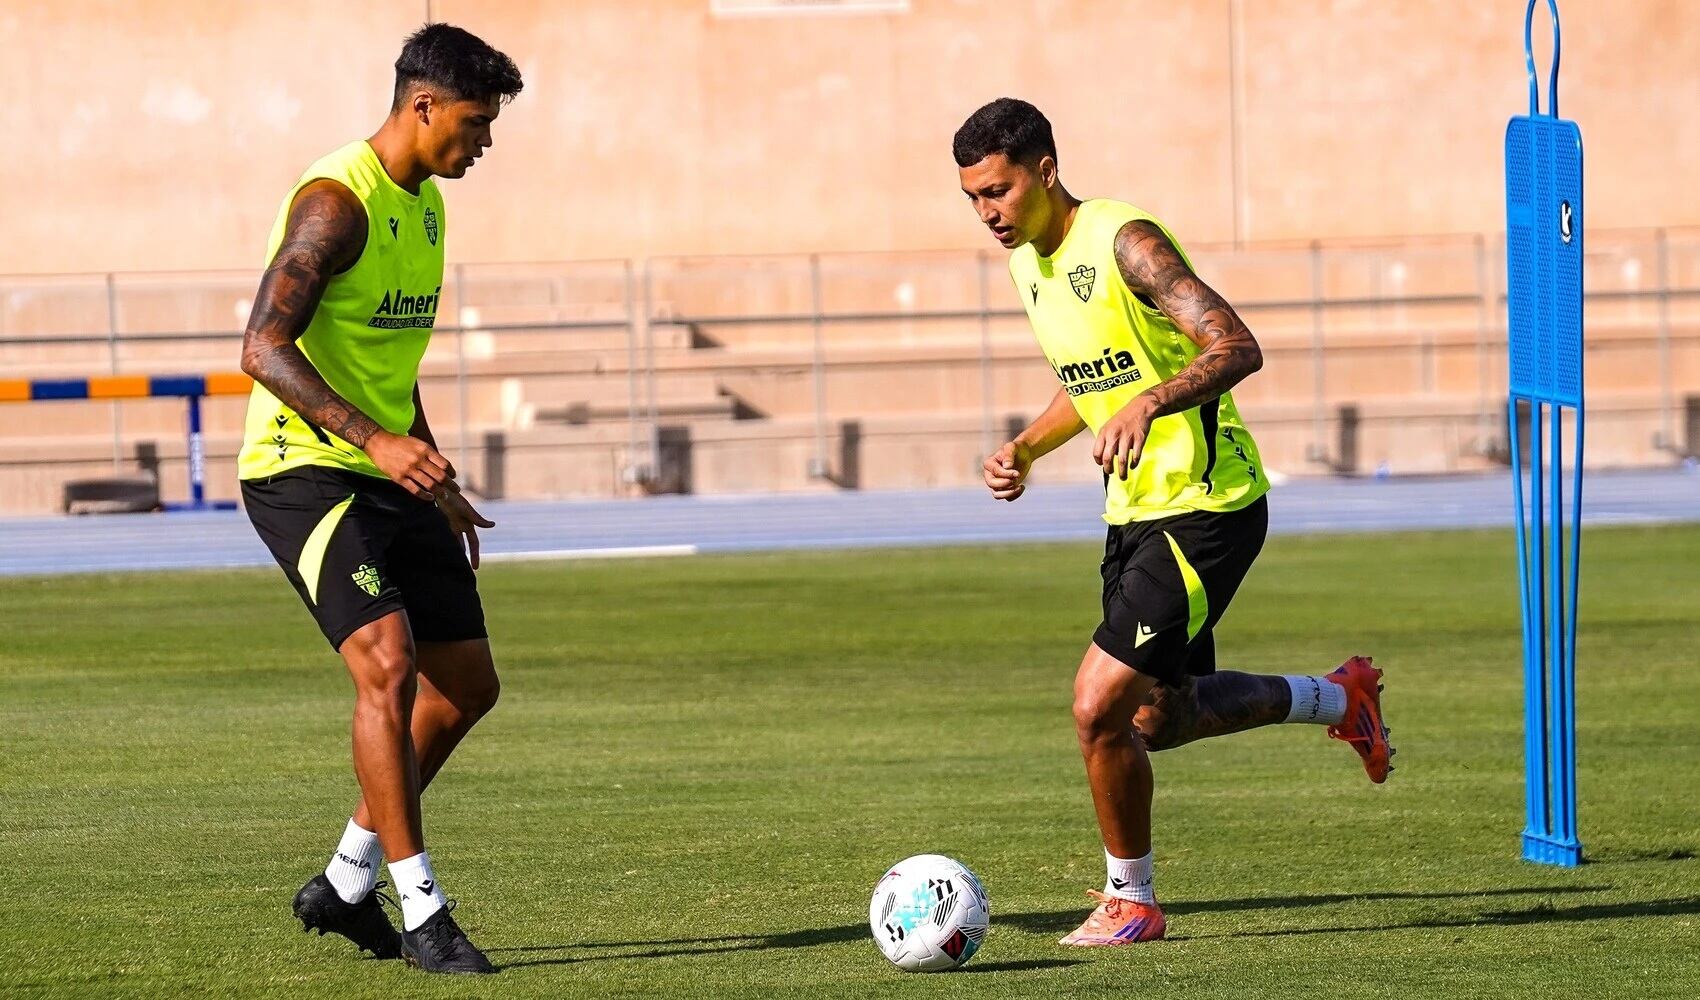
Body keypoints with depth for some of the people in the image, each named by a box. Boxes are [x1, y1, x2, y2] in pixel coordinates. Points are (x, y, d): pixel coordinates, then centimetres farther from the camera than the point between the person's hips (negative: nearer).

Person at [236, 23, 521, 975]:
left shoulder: (426, 205, 13)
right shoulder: (338, 201, -16)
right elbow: (264, 347, -25)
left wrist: (439, 486, 25)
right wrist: (377, 441, -34)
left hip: (389, 476, 9)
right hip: (302, 473, -9)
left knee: (468, 684, 9)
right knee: (389, 666, -22)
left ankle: (347, 883, 22)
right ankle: (421, 912, -16)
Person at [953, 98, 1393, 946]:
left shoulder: (1123, 241, -20)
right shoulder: (1028, 261, 8)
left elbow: (1236, 347, -29)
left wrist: (1147, 404, -44)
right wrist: (1025, 449, 8)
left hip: (1208, 508, -10)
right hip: (1136, 511, 10)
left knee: (1099, 707, -15)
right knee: (1158, 717, 19)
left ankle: (1130, 901, 5)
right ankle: (1340, 700, 41)